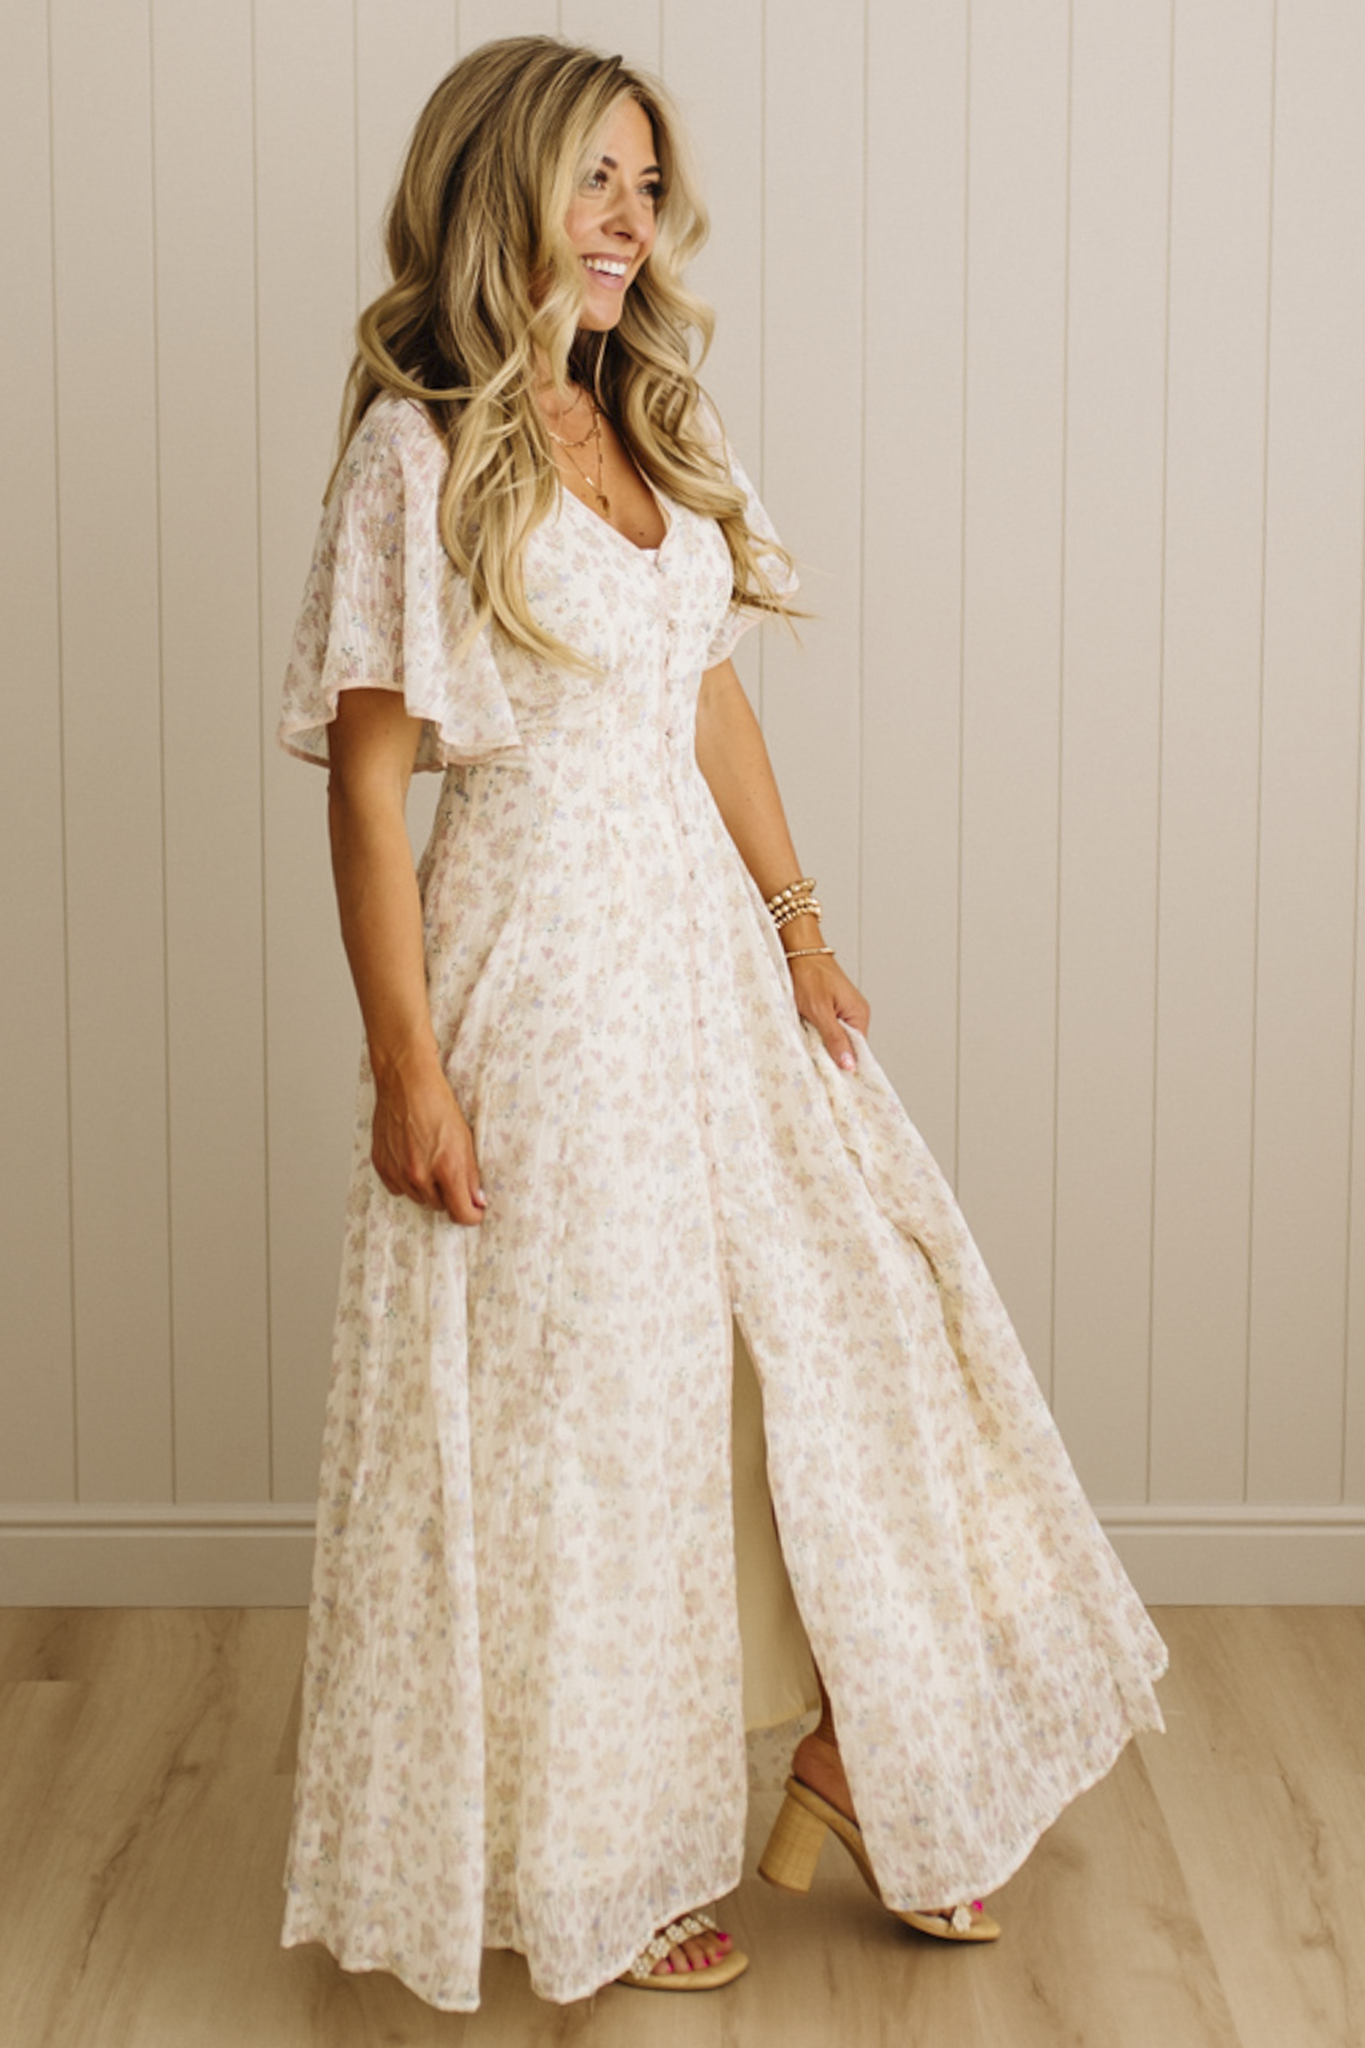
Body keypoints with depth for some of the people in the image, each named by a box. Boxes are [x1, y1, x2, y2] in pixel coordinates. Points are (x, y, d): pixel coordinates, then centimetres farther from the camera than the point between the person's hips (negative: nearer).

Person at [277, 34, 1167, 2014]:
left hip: (707, 934, 7)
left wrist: (799, 924, 7)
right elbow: (367, 779, -13)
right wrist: (409, 1069, -16)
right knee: (576, 1407, 5)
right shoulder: (420, 456, -11)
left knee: (844, 1315, 9)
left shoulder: (655, 426, 10)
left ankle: (858, 1751, 28)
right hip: (541, 956, -7)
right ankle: (579, 1864, 25)